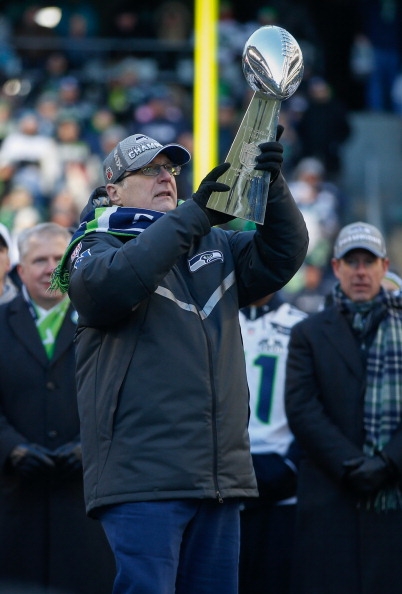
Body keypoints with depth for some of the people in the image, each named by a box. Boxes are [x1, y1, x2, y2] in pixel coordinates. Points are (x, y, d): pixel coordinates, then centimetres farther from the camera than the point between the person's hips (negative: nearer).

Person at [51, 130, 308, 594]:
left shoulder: (214, 246, 21)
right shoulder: (98, 246, 4)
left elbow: (281, 255, 8)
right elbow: (108, 285, -19)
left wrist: (271, 186, -9)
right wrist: (193, 215, -24)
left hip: (219, 479, 6)